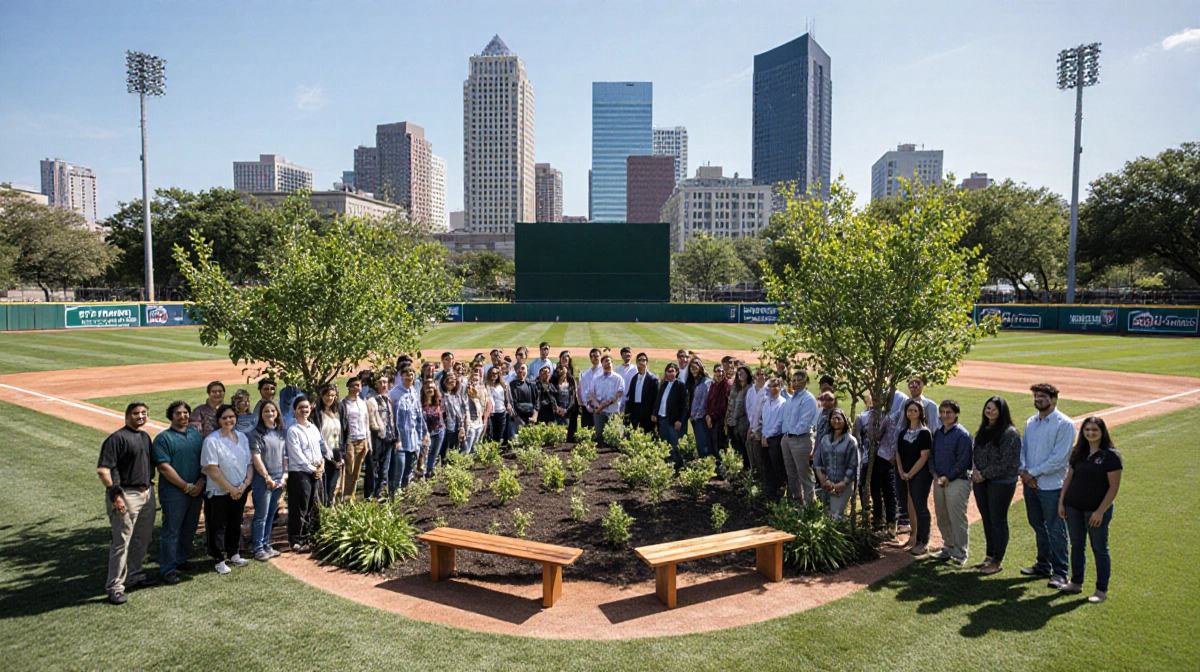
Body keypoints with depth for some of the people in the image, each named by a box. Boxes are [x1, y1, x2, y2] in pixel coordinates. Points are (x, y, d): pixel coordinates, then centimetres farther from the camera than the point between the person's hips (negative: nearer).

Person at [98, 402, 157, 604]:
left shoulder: (145, 437, 13)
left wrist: (149, 484, 13)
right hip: (126, 495, -8)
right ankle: (115, 587, 3)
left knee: (143, 539, 17)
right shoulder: (117, 438, -12)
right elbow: (102, 469, -18)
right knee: (121, 542, -4)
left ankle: (135, 574, 32)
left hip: (147, 493, 8)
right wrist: (115, 494, -21)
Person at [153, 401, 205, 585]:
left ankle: (181, 559, 32)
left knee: (190, 528, 15)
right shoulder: (163, 437, -7)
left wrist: (201, 482, -4)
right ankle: (168, 570, 6)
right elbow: (164, 467, -13)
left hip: (196, 490, 6)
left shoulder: (195, 434, 11)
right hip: (174, 492, -6)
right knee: (171, 531, -1)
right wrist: (186, 486, -13)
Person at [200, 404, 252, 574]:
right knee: (219, 526, 5)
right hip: (219, 492, -5)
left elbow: (249, 463, 5)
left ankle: (234, 554, 31)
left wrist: (245, 484, -9)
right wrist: (231, 488, -16)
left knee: (236, 524, 17)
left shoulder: (242, 437, 3)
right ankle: (220, 560, 17)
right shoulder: (211, 440, -14)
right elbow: (212, 469, -17)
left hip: (240, 491, 5)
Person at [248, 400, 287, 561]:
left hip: (279, 480, 5)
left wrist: (285, 475, 4)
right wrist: (267, 478, -11)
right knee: (261, 515, 0)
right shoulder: (256, 433, -7)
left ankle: (266, 545, 22)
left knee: (271, 514, 12)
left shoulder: (281, 432, 9)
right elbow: (256, 458, -11)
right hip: (262, 480, -5)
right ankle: (257, 548, 10)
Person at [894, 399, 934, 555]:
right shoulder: (903, 432, 10)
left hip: (920, 474, -5)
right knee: (910, 506, 12)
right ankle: (913, 537, 22)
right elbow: (898, 453, 10)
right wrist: (901, 472, -3)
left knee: (920, 507, -2)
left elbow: (924, 457, -12)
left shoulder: (925, 433, -7)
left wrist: (910, 474, -12)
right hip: (904, 475, 6)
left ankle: (923, 542, 5)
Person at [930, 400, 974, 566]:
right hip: (939, 481, 7)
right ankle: (948, 548, 26)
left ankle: (961, 554, 7)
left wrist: (947, 478, -13)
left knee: (957, 520, -2)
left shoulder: (962, 434, -9)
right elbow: (931, 455, 14)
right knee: (942, 519, 12)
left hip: (957, 482, -6)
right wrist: (935, 475, 1)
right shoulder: (938, 433, 11)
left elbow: (962, 462, -13)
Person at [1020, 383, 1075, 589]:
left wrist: (1033, 472, -14)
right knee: (1038, 527, 17)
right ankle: (1043, 565, 31)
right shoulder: (1030, 423, 10)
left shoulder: (1064, 424, -11)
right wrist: (1024, 471, -6)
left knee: (1056, 531, 1)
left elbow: (1059, 458, -16)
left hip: (1052, 485, -6)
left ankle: (1059, 572, 11)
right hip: (1030, 483, 7)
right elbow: (1023, 448, 10)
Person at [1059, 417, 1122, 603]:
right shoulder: (1078, 453, 7)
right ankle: (1076, 583, 25)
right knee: (1077, 546, 14)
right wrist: (1061, 502, 5)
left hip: (1096, 510, -5)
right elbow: (1068, 478, 11)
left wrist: (1100, 511, -16)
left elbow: (1114, 487, -12)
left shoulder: (1111, 455, -9)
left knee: (1100, 549, 6)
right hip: (1074, 507, 5)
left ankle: (1102, 590, 17)